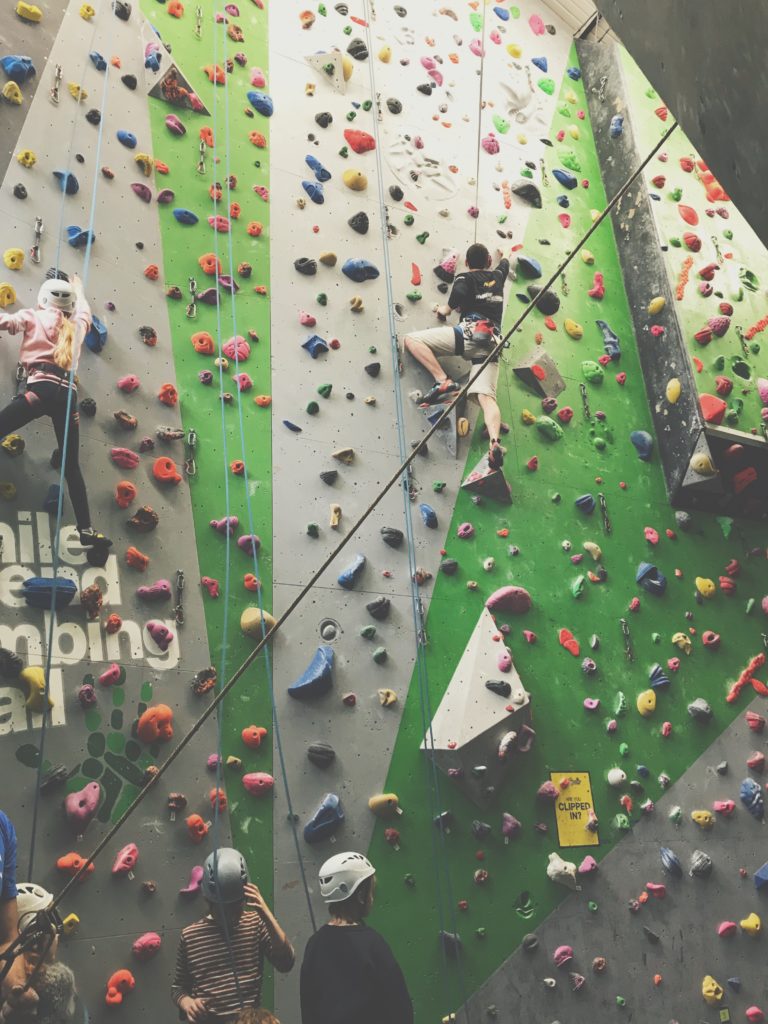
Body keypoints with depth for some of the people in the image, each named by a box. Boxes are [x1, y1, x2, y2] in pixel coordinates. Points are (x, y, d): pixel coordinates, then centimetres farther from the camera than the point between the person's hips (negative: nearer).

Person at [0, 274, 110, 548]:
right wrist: (78, 289, 65)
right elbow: (84, 311, 48)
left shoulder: (35, 317, 13)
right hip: (68, 392, 5)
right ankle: (86, 529, 2)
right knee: (72, 466, 6)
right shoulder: (77, 326, 25)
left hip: (42, 387, -4)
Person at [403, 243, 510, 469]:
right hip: (492, 342, 5)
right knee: (486, 397, -9)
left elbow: (458, 297, -10)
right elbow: (504, 263, 53)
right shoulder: (497, 276, 28)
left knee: (411, 339, 2)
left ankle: (444, 382, -13)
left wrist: (444, 310, 8)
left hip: (471, 333, -5)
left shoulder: (464, 278, 12)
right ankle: (494, 442, -36)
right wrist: (500, 255, 74)